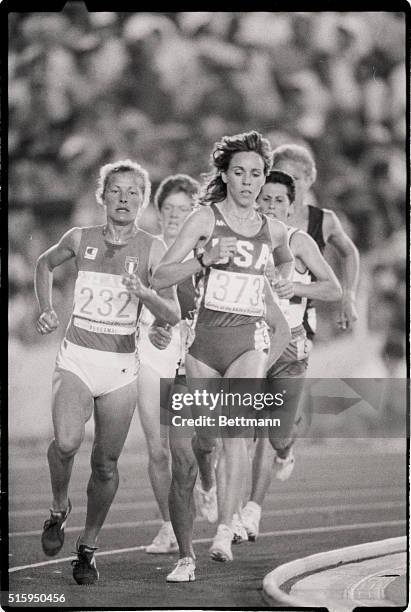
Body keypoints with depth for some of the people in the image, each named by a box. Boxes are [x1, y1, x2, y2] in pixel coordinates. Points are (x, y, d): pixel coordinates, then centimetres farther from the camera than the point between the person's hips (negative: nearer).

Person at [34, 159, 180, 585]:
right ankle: (58, 509, 5)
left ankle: (88, 545, 22)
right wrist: (46, 310, 13)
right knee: (67, 442, -24)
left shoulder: (152, 249, -2)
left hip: (121, 364, 0)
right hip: (76, 357, 0)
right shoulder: (80, 239, 3)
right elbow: (45, 264, 25)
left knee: (106, 463, 3)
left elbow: (173, 317, -5)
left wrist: (144, 294, -23)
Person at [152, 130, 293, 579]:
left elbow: (286, 262, 37)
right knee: (194, 446, 0)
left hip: (249, 343, 1)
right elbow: (159, 277, -7)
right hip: (205, 342, -1)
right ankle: (186, 555, 12)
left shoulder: (273, 231, 11)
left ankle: (225, 529, -26)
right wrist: (207, 259, -18)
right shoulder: (205, 219, 0)